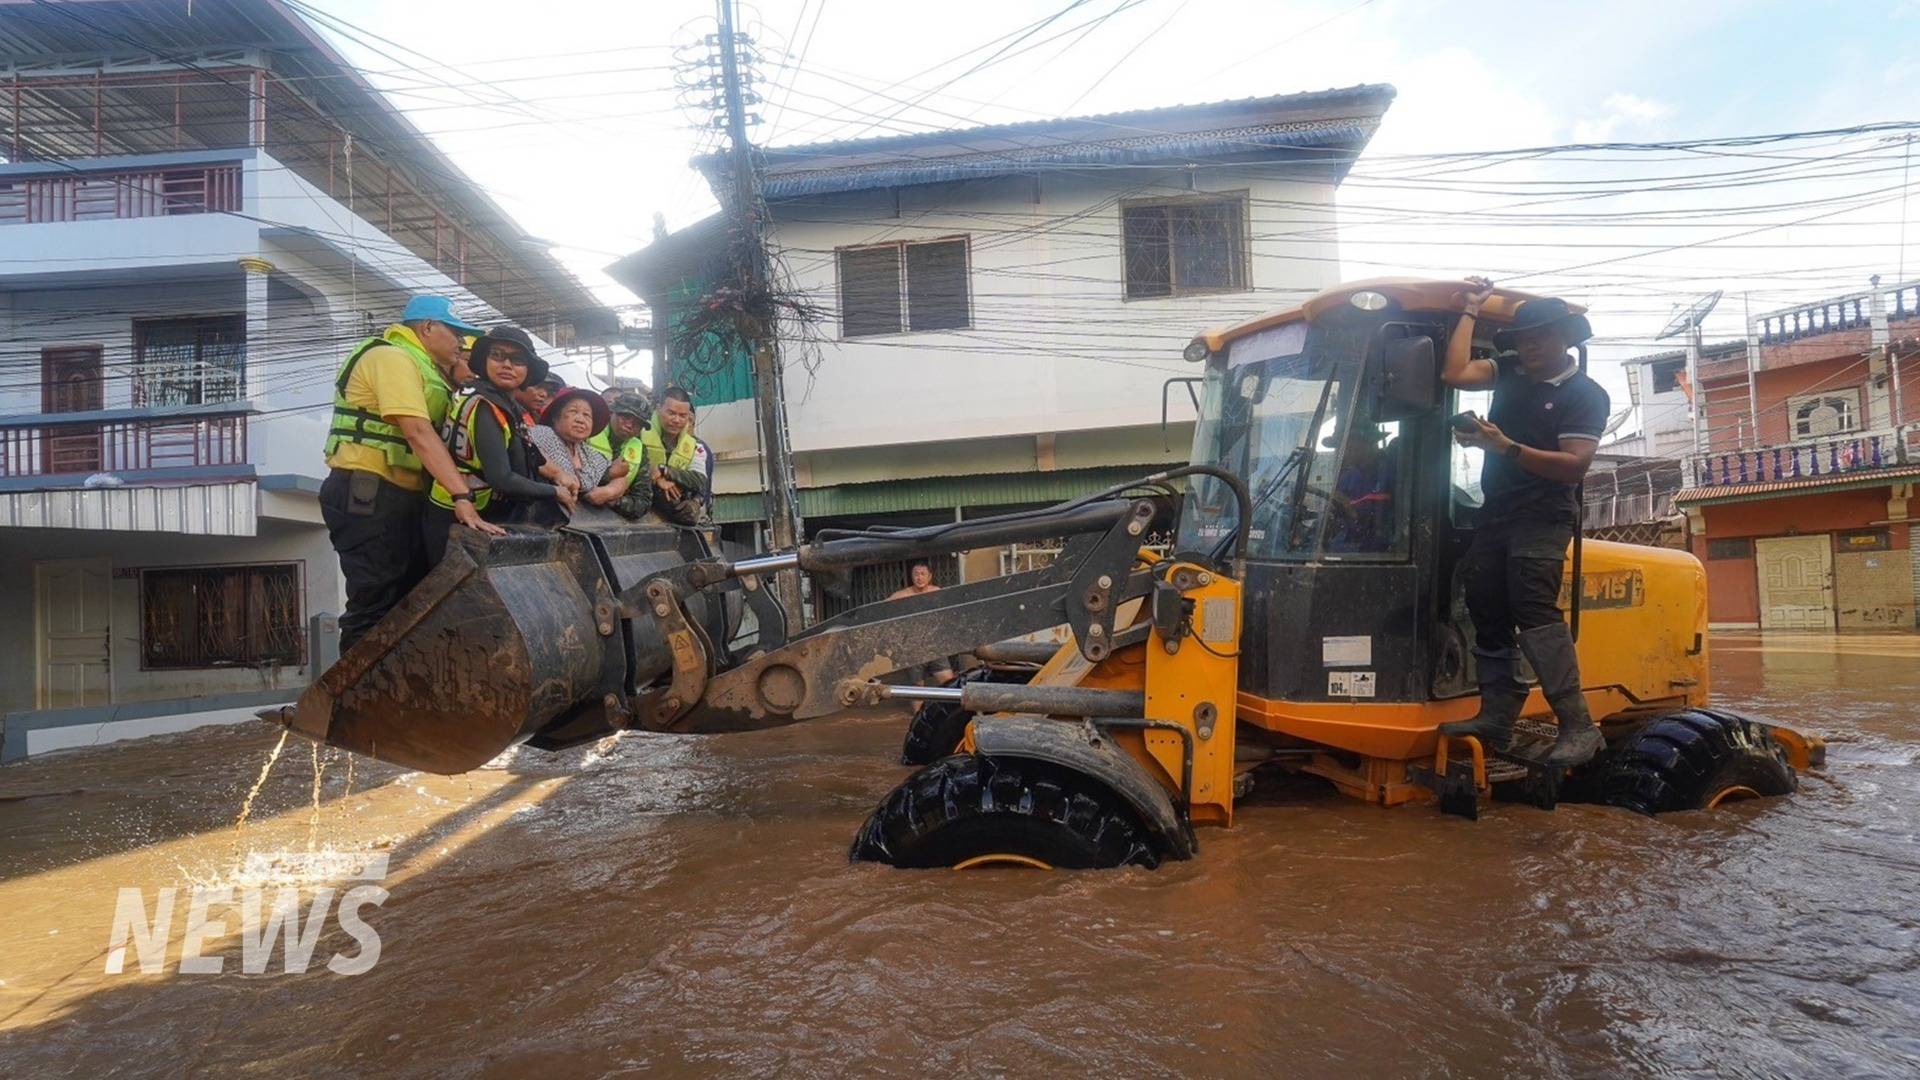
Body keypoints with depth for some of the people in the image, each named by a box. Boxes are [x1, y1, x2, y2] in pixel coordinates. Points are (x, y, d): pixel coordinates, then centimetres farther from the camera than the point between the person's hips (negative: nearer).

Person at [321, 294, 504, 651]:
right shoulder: (392, 357, -12)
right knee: (374, 606, -9)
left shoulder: (417, 365, 21)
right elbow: (418, 432, -25)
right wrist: (462, 497, -31)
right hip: (368, 496, -11)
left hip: (400, 498, 11)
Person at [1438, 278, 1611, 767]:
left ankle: (1578, 726, -22)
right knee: (1487, 608, 4)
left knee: (1533, 606, -23)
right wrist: (1471, 310, 7)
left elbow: (1575, 466, -13)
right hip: (1495, 511, 7)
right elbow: (1454, 373, 1)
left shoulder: (1585, 394, -4)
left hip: (1543, 515, -7)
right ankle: (1496, 716, 10)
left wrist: (1508, 448, -22)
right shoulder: (1510, 373, 13)